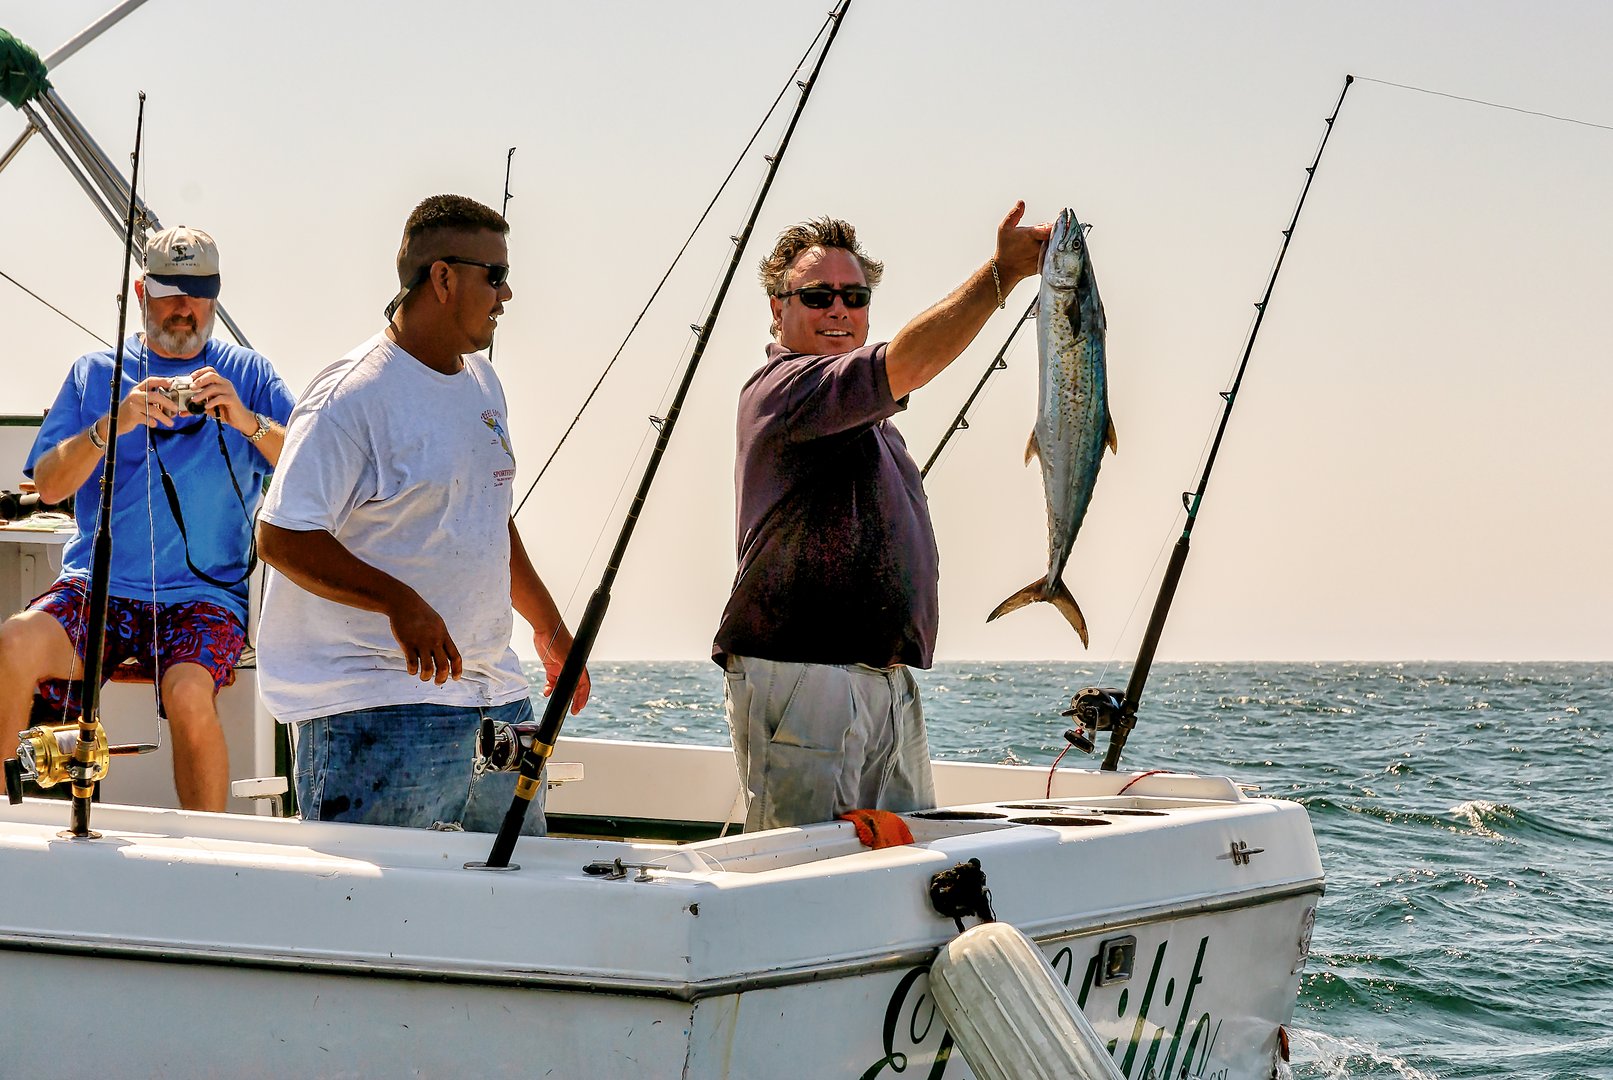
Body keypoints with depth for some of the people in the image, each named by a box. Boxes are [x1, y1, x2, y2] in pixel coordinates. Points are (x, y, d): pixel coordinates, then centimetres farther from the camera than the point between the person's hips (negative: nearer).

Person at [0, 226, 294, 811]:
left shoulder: (249, 374, 12)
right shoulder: (95, 372, 15)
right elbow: (49, 483, 3)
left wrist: (249, 423, -18)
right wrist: (113, 424, -13)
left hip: (205, 594, -1)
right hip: (97, 585, 2)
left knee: (189, 696, -31)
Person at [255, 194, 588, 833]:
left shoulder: (483, 384, 16)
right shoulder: (353, 397, -13)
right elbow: (281, 537, -18)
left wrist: (547, 624, 29)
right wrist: (401, 603, -27)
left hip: (494, 697, 9)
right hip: (381, 706, -8)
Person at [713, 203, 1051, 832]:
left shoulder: (863, 416, 25)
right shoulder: (782, 387, -9)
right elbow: (906, 364, -24)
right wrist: (1002, 272, -26)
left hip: (887, 679, 10)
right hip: (801, 674, -10)